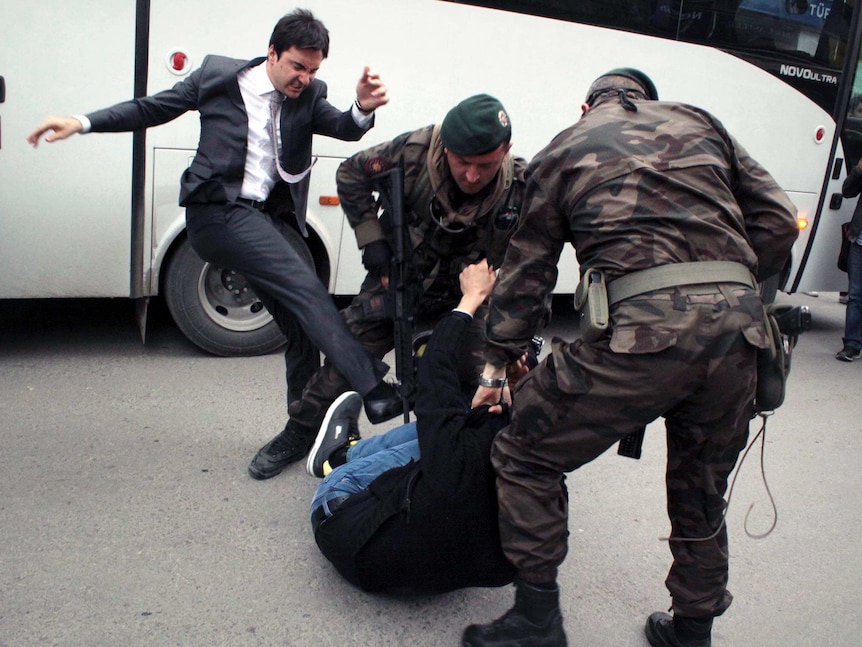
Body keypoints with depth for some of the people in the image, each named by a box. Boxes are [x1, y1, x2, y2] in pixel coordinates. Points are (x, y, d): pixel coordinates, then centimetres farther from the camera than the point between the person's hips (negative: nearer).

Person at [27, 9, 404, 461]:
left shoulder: (308, 96, 8)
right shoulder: (218, 75, 1)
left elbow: (345, 129, -8)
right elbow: (152, 108, 9)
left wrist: (363, 108, -31)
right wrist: (81, 123, 1)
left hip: (267, 220, 6)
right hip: (219, 212, -5)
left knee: (301, 324, 5)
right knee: (306, 289, -23)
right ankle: (371, 389, -25)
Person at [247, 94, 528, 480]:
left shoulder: (521, 190, -26)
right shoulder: (415, 150, -27)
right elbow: (351, 173, -9)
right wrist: (372, 241, -13)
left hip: (464, 293, 0)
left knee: (479, 369, 0)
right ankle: (300, 433, 21)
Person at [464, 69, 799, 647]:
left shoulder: (564, 148, 18)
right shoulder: (697, 122, 25)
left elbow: (527, 270, 18)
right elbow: (778, 221, 17)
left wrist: (498, 364, 26)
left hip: (640, 327, -5)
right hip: (737, 328, 5)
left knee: (526, 457, 12)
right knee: (702, 492, 23)